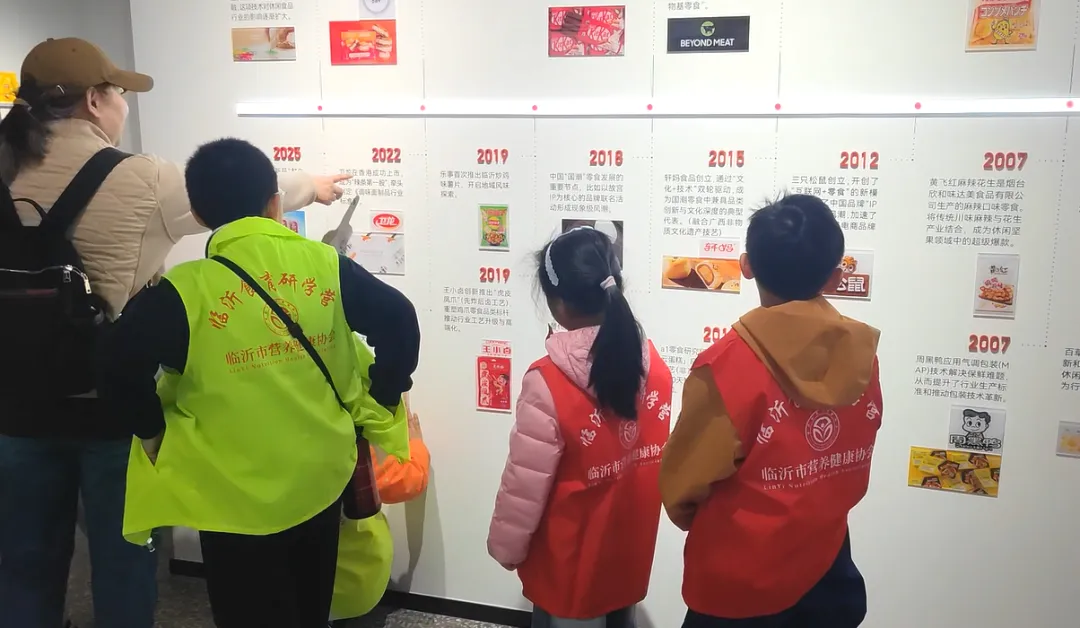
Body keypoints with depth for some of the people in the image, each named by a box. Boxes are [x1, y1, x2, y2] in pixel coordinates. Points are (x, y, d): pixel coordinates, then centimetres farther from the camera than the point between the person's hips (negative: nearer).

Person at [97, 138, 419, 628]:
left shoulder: (185, 290, -14)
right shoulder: (325, 264, -6)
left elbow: (121, 368, -20)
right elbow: (399, 322, -7)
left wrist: (155, 431, -2)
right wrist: (379, 402, 5)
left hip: (235, 496, -3)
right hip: (321, 478, 4)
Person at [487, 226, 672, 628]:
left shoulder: (548, 383, -27)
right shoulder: (653, 365, -10)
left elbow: (526, 483, -18)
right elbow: (656, 454, 1)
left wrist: (506, 547, -3)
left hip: (571, 566, -5)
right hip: (630, 554, 5)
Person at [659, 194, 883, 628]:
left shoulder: (729, 363, -24)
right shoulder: (859, 354, -8)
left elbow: (684, 483, -13)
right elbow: (851, 471, 4)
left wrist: (704, 521, 8)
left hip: (737, 589, -4)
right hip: (826, 575, 5)